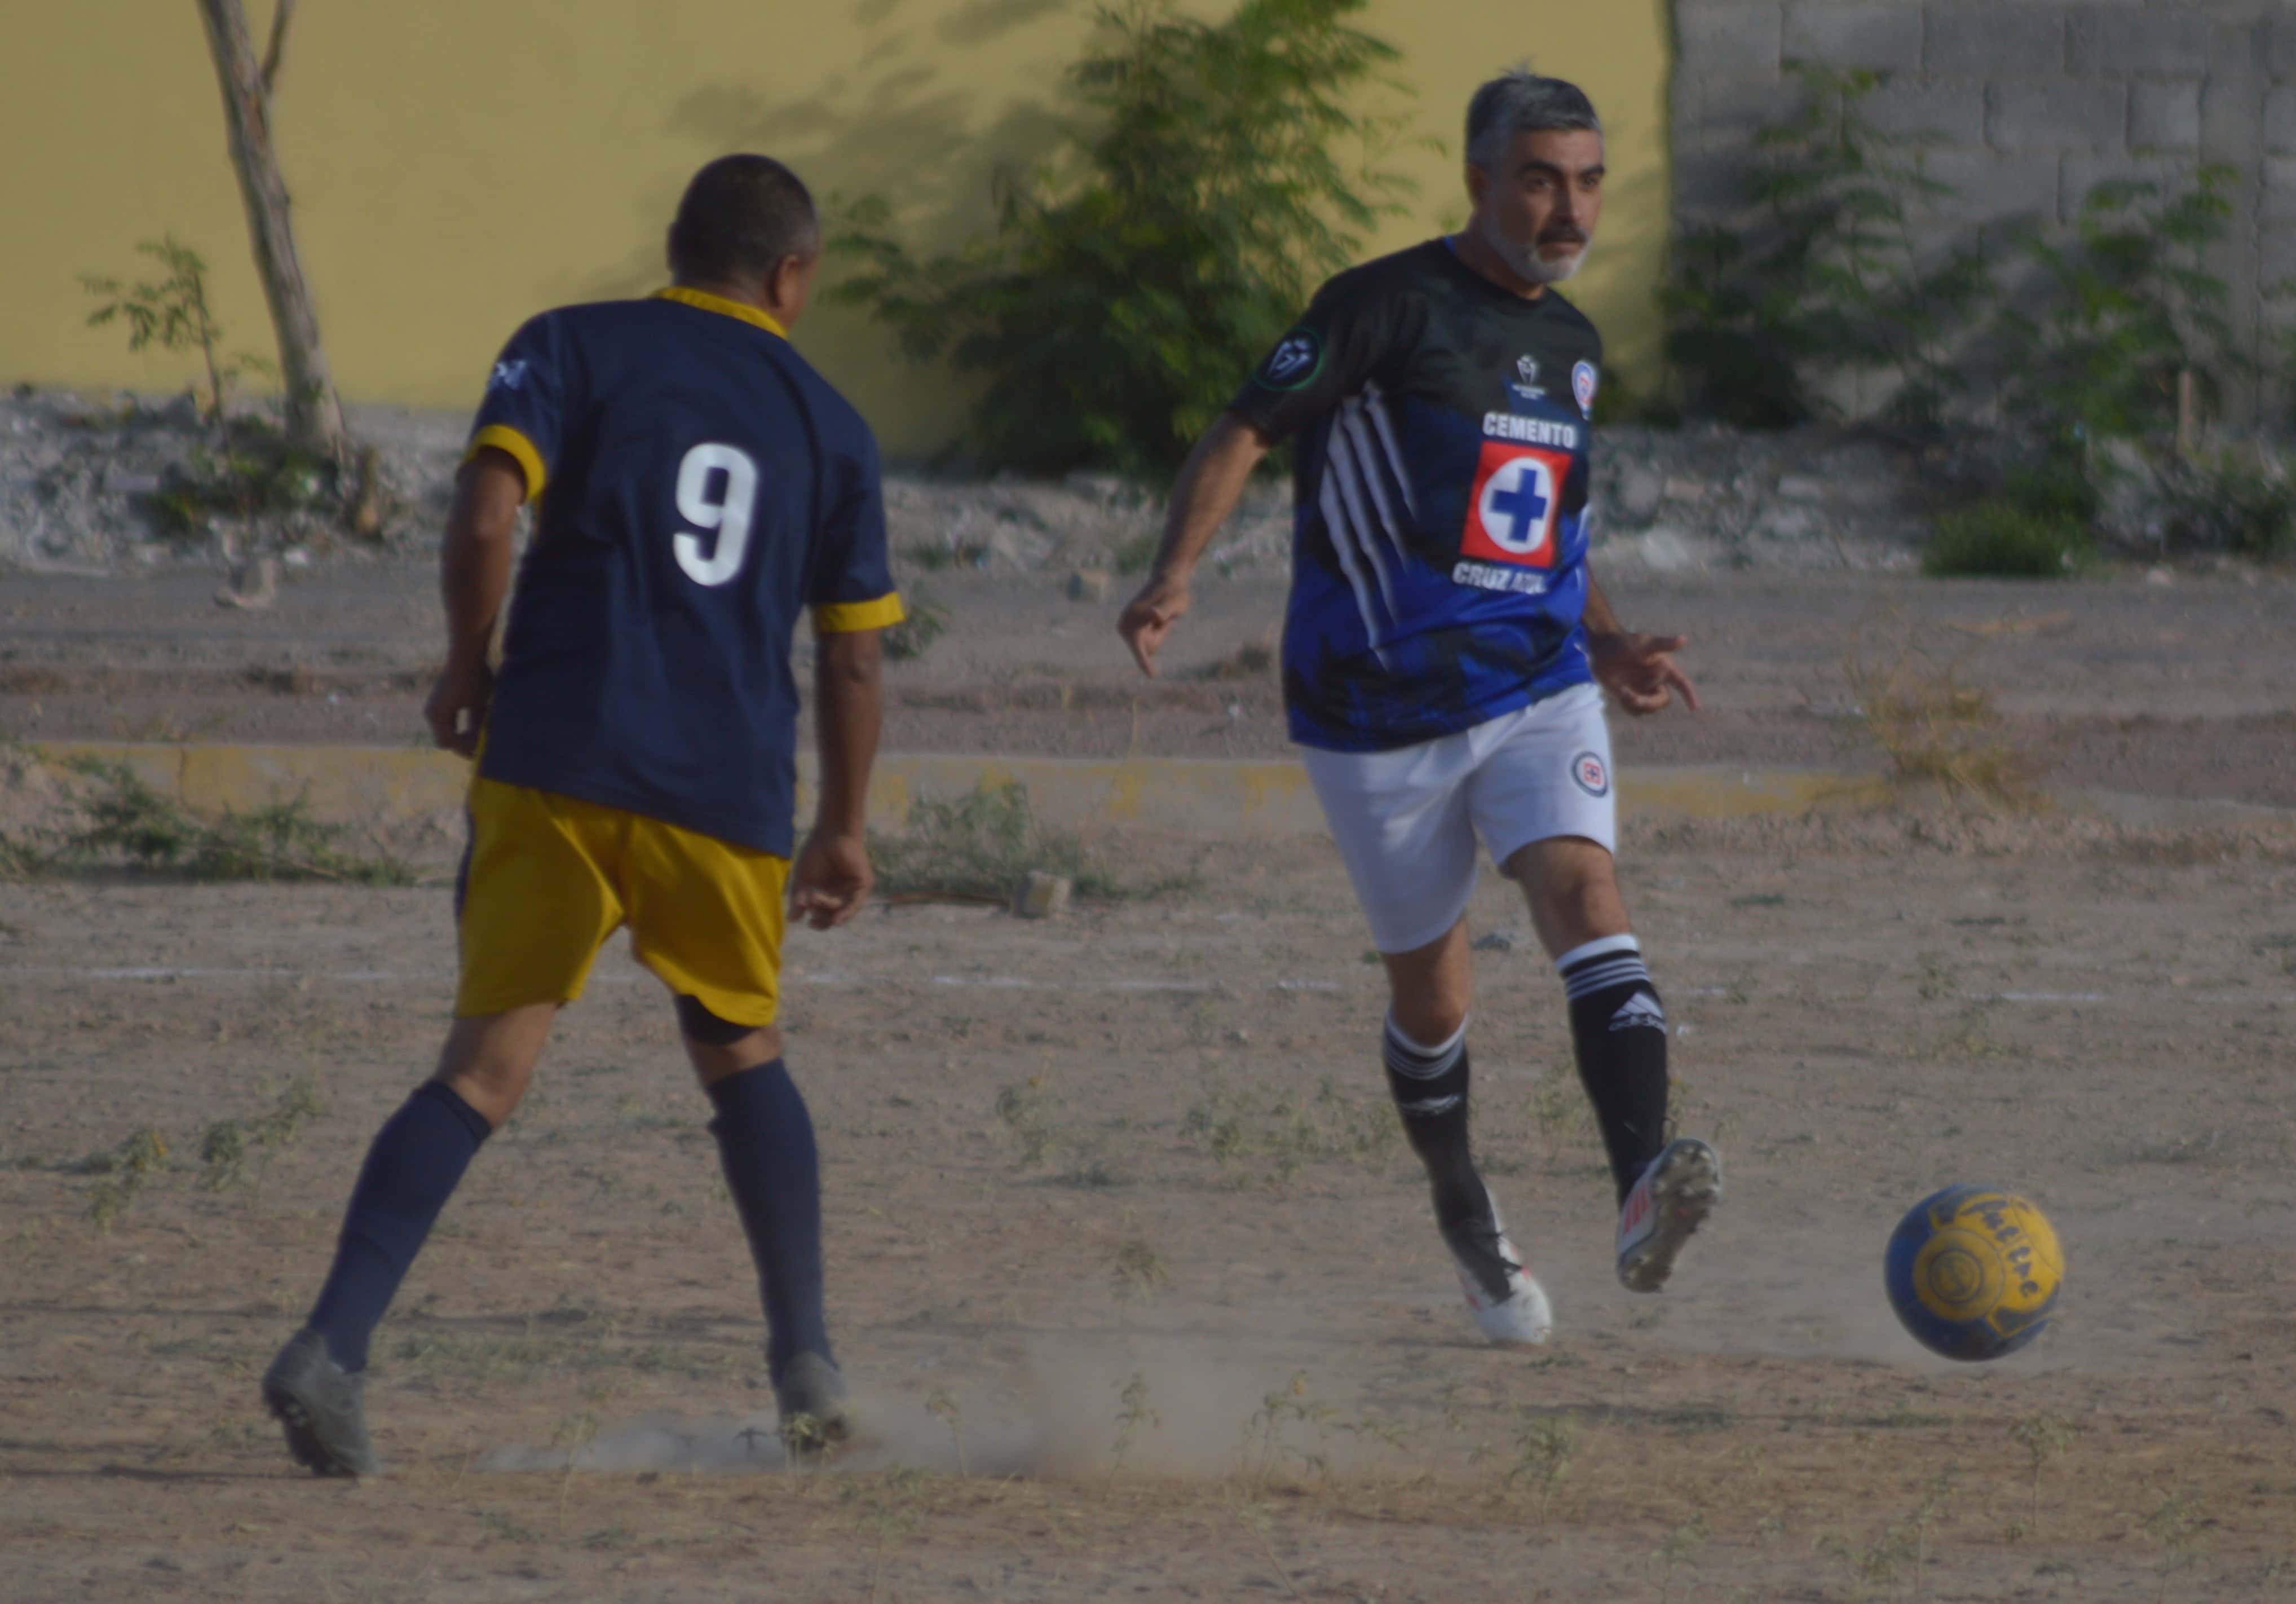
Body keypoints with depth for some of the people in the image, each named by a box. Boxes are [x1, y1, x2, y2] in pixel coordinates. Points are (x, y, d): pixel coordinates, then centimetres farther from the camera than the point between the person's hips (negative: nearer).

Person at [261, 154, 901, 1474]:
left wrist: (467, 669, 6)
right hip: (730, 792, 1)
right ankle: (810, 1366, 22)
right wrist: (845, 830, 25)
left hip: (556, 766, -1)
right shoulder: (828, 424, 13)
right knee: (740, 1051, 24)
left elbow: (486, 516, -10)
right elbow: (854, 657, 13)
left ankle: (335, 1349, -19)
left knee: (488, 1068, -2)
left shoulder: (575, 348, 6)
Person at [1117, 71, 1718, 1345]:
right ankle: (1465, 1216, 33)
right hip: (1380, 703, -3)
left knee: (1583, 891, -22)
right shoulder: (1388, 307, -8)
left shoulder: (1571, 348, 13)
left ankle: (1642, 1192, -39)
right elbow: (1243, 434, -12)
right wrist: (1175, 573, -28)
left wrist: (1606, 645, 12)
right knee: (1428, 985, 7)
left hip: (1538, 686, 3)